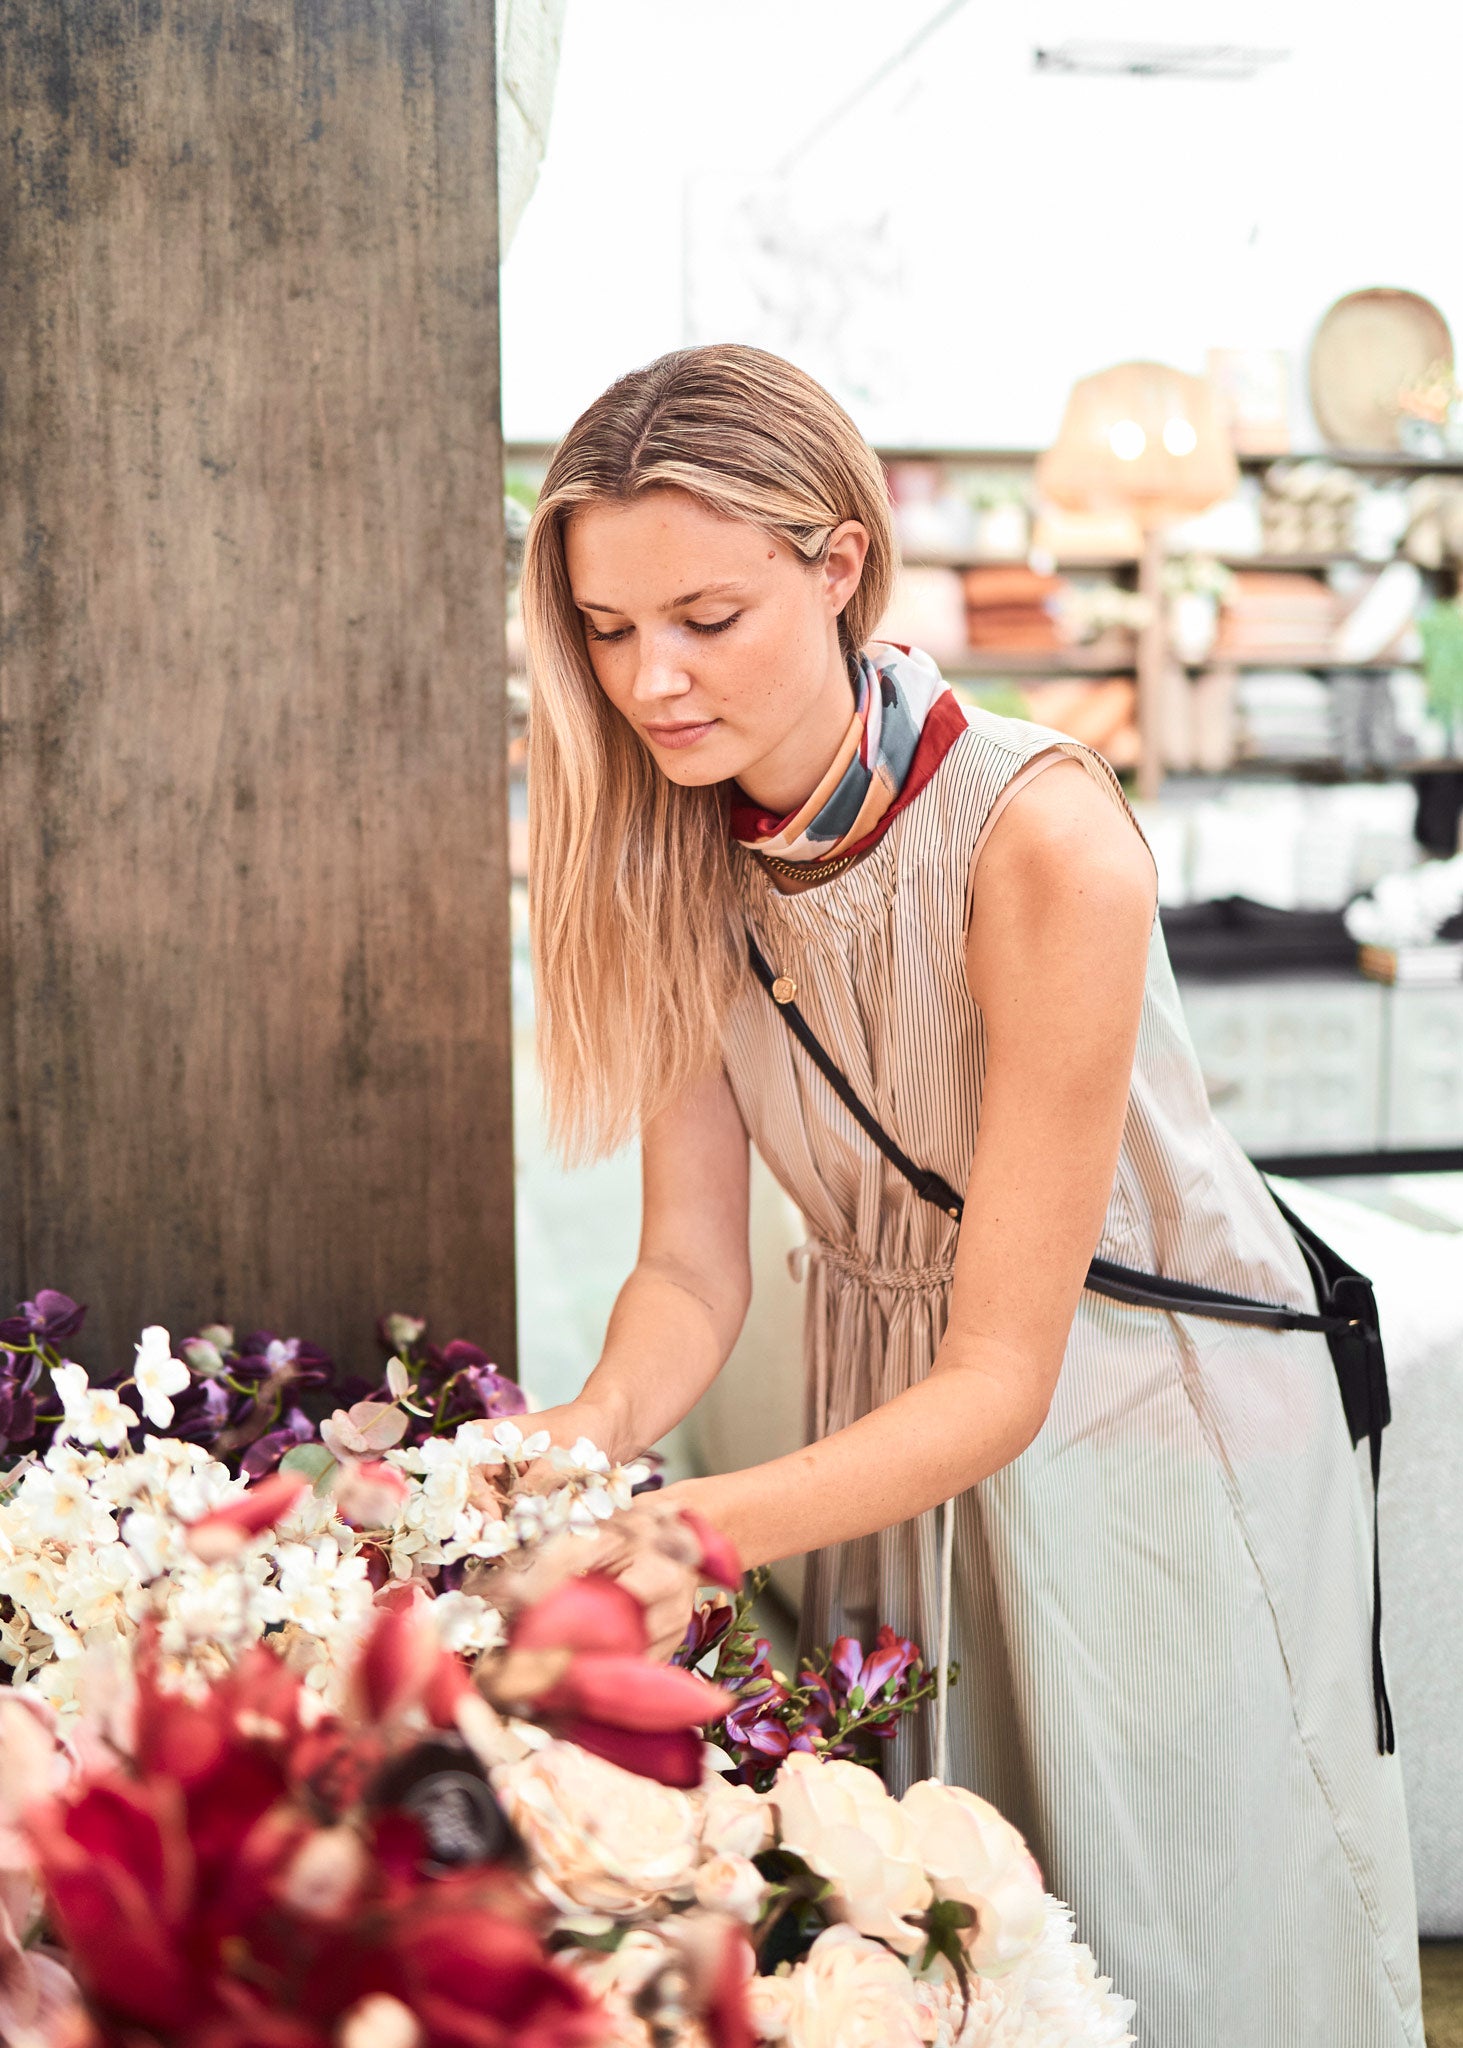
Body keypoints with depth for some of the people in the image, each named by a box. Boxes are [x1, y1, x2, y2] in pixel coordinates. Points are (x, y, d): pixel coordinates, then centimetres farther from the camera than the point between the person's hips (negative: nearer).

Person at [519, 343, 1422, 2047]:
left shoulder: (1042, 836, -30)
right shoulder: (672, 853, -12)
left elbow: (1007, 1371, -29)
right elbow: (691, 1265, -12)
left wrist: (698, 1527, -41)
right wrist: (593, 1430, -32)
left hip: (1144, 1407, -4)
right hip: (888, 1409, 5)